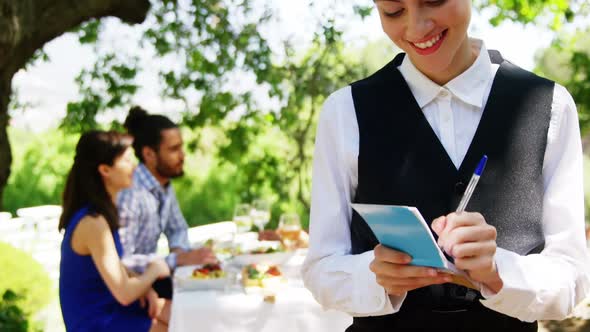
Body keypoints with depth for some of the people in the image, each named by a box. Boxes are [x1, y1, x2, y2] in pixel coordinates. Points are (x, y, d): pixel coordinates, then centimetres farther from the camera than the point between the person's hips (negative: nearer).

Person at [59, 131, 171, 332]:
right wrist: (154, 270, -9)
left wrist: (144, 286, -3)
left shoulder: (100, 211, 5)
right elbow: (124, 293, -27)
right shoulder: (93, 223, -26)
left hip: (108, 307, 9)